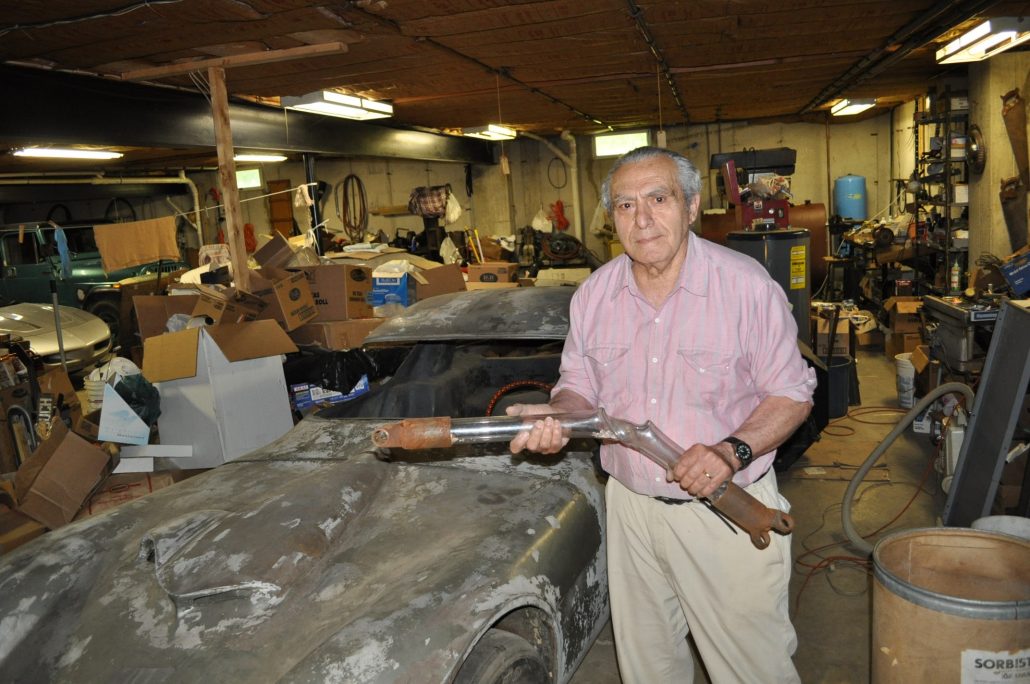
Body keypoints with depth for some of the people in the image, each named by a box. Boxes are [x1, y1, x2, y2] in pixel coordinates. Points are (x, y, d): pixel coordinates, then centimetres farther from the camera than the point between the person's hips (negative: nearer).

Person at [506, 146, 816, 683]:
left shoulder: (747, 285, -13)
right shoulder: (593, 295, -1)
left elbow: (792, 393, -8)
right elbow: (580, 386, 8)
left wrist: (733, 451, -24)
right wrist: (557, 416, -15)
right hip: (631, 507, 4)